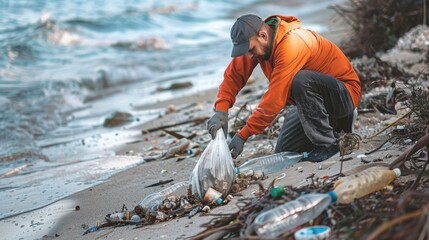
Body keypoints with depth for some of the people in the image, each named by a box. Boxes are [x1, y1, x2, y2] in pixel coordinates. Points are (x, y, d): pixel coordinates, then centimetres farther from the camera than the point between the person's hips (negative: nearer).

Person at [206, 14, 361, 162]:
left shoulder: (291, 45, -33)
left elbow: (275, 99, -34)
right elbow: (234, 74, -5)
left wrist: (243, 135, -30)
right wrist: (221, 111, -23)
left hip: (345, 95, -8)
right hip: (313, 100, 9)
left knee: (301, 81, -38)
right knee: (285, 153, 4)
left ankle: (327, 143, -20)